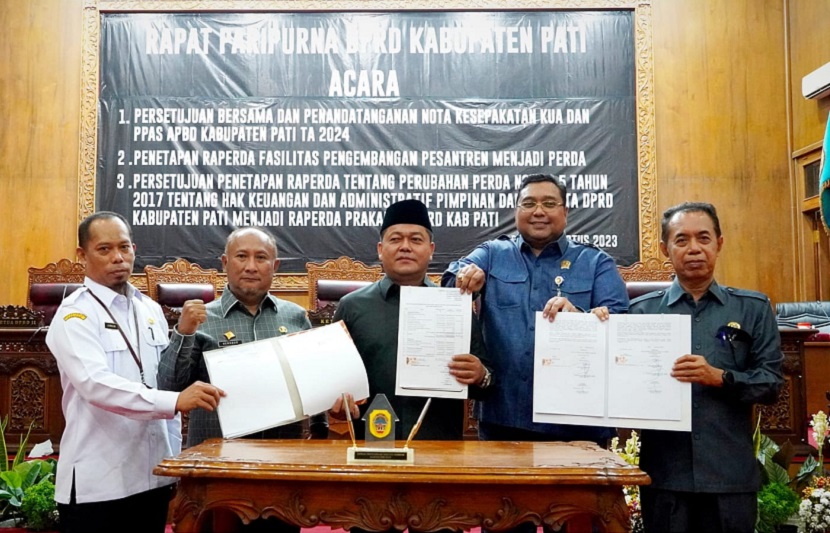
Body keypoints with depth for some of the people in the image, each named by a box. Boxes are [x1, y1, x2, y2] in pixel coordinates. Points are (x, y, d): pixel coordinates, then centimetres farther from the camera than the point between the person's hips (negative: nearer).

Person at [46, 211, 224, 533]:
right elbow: (95, 383, -25)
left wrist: (174, 459, 12)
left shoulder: (151, 311, 10)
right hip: (97, 482, -6)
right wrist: (175, 401, -36)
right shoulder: (75, 314, -9)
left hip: (153, 476, 6)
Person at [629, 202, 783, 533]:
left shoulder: (753, 309, 6)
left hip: (731, 474, 1)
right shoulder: (642, 311, 5)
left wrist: (719, 377, -15)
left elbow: (771, 383, 1)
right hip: (664, 473, 0)